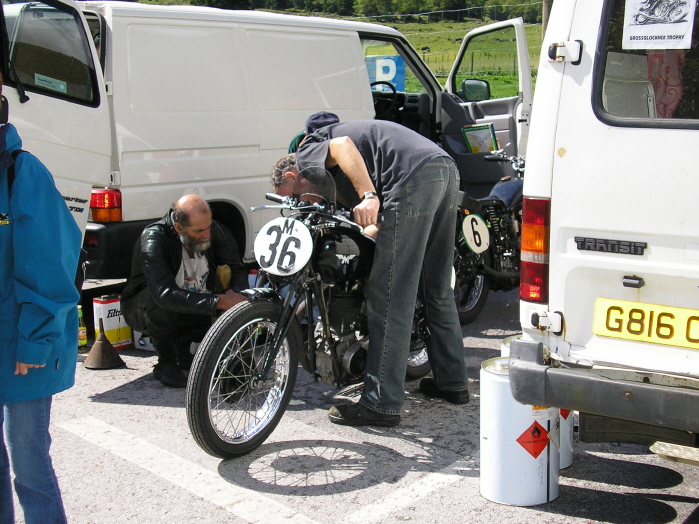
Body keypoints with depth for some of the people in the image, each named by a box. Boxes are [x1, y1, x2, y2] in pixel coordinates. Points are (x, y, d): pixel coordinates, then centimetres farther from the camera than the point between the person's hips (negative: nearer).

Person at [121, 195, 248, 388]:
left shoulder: (214, 231, -14)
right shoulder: (154, 239, -30)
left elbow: (238, 270, -7)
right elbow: (164, 294, -43)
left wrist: (234, 295, -32)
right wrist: (218, 302, -50)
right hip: (145, 309, -4)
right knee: (159, 302, -37)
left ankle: (182, 352, 7)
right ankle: (166, 364, -12)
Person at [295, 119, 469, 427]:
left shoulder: (307, 152, 11)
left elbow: (342, 145, -12)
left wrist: (368, 196, -23)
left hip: (413, 178, -9)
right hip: (446, 170, 10)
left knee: (389, 299, -5)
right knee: (437, 289, 20)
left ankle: (382, 404, -2)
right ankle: (453, 382, 30)